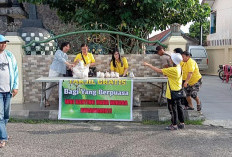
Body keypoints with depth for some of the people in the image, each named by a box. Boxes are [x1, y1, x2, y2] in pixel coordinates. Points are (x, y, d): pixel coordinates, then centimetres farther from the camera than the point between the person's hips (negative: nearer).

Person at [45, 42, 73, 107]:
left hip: (61, 72, 7)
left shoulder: (66, 55, 19)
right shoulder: (58, 52, -3)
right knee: (50, 85, -6)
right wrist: (69, 64, -29)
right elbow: (60, 59, -21)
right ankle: (45, 99, -1)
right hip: (54, 71, -7)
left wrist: (69, 66, -4)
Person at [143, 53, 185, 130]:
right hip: (177, 92, 9)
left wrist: (148, 65, -18)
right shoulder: (179, 67, 2)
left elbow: (159, 71, -23)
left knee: (173, 108, 1)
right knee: (178, 107, 16)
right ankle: (182, 123, 25)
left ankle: (174, 125, 9)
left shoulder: (173, 70, -24)